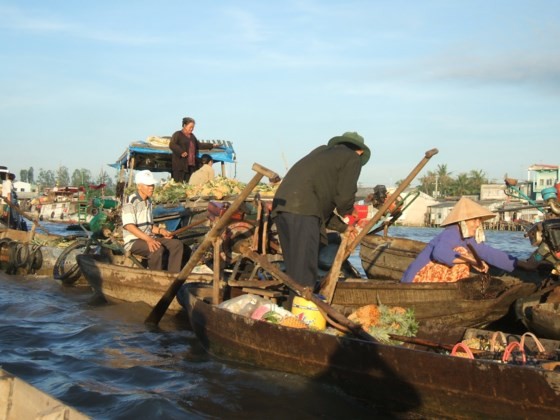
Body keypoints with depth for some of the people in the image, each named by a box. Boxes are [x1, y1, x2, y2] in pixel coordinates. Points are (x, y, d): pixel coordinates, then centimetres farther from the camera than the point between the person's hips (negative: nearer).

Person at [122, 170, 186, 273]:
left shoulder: (148, 201, 15)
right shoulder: (130, 201, -11)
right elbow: (129, 226, -22)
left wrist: (160, 230, 1)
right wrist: (148, 239, -31)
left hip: (149, 238, 8)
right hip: (133, 241, -8)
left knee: (177, 244, -11)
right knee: (157, 249, -35)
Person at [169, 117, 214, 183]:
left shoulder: (192, 136, 21)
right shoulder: (177, 134, -1)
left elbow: (199, 145, 30)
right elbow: (172, 145, -13)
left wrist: (211, 145, 26)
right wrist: (181, 152, -23)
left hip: (191, 165, 7)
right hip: (180, 165, -7)